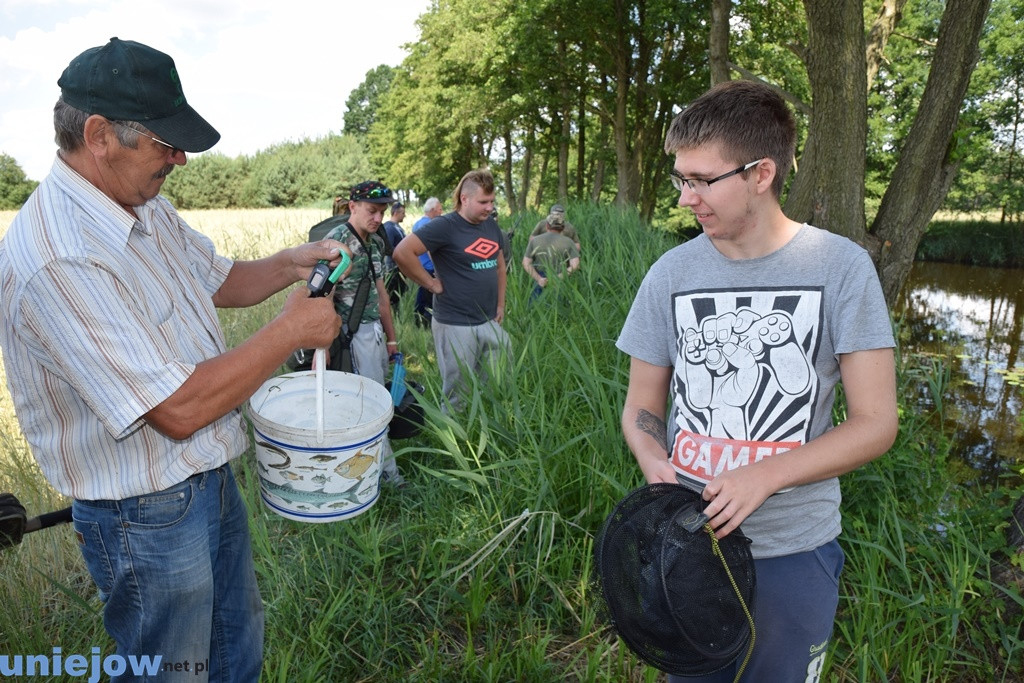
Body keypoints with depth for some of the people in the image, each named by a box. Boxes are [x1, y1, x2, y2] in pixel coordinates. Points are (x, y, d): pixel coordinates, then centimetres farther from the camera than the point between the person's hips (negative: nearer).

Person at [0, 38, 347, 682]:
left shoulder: (148, 208, 0)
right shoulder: (56, 260, -30)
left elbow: (220, 280, 17)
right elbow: (179, 410, -31)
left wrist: (290, 264, -3)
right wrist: (292, 330, -22)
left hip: (212, 479, 9)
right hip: (147, 519, -8)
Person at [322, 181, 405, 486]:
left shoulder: (375, 243, 13)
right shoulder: (337, 240, -13)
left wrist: (391, 337, 20)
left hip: (375, 331, 8)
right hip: (353, 336, -8)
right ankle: (386, 468, 13)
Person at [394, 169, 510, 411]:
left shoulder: (491, 225, 8)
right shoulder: (446, 226, -13)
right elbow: (402, 253, -22)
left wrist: (501, 304, 16)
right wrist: (433, 284, -16)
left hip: (491, 323, 7)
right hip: (455, 326, -7)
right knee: (457, 397, 5)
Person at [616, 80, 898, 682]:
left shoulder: (841, 267, -11)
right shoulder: (671, 274, -5)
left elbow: (876, 423, -11)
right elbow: (642, 406, 3)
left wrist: (763, 475, -23)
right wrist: (654, 461, -18)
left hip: (795, 549, -2)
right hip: (688, 534, 2)